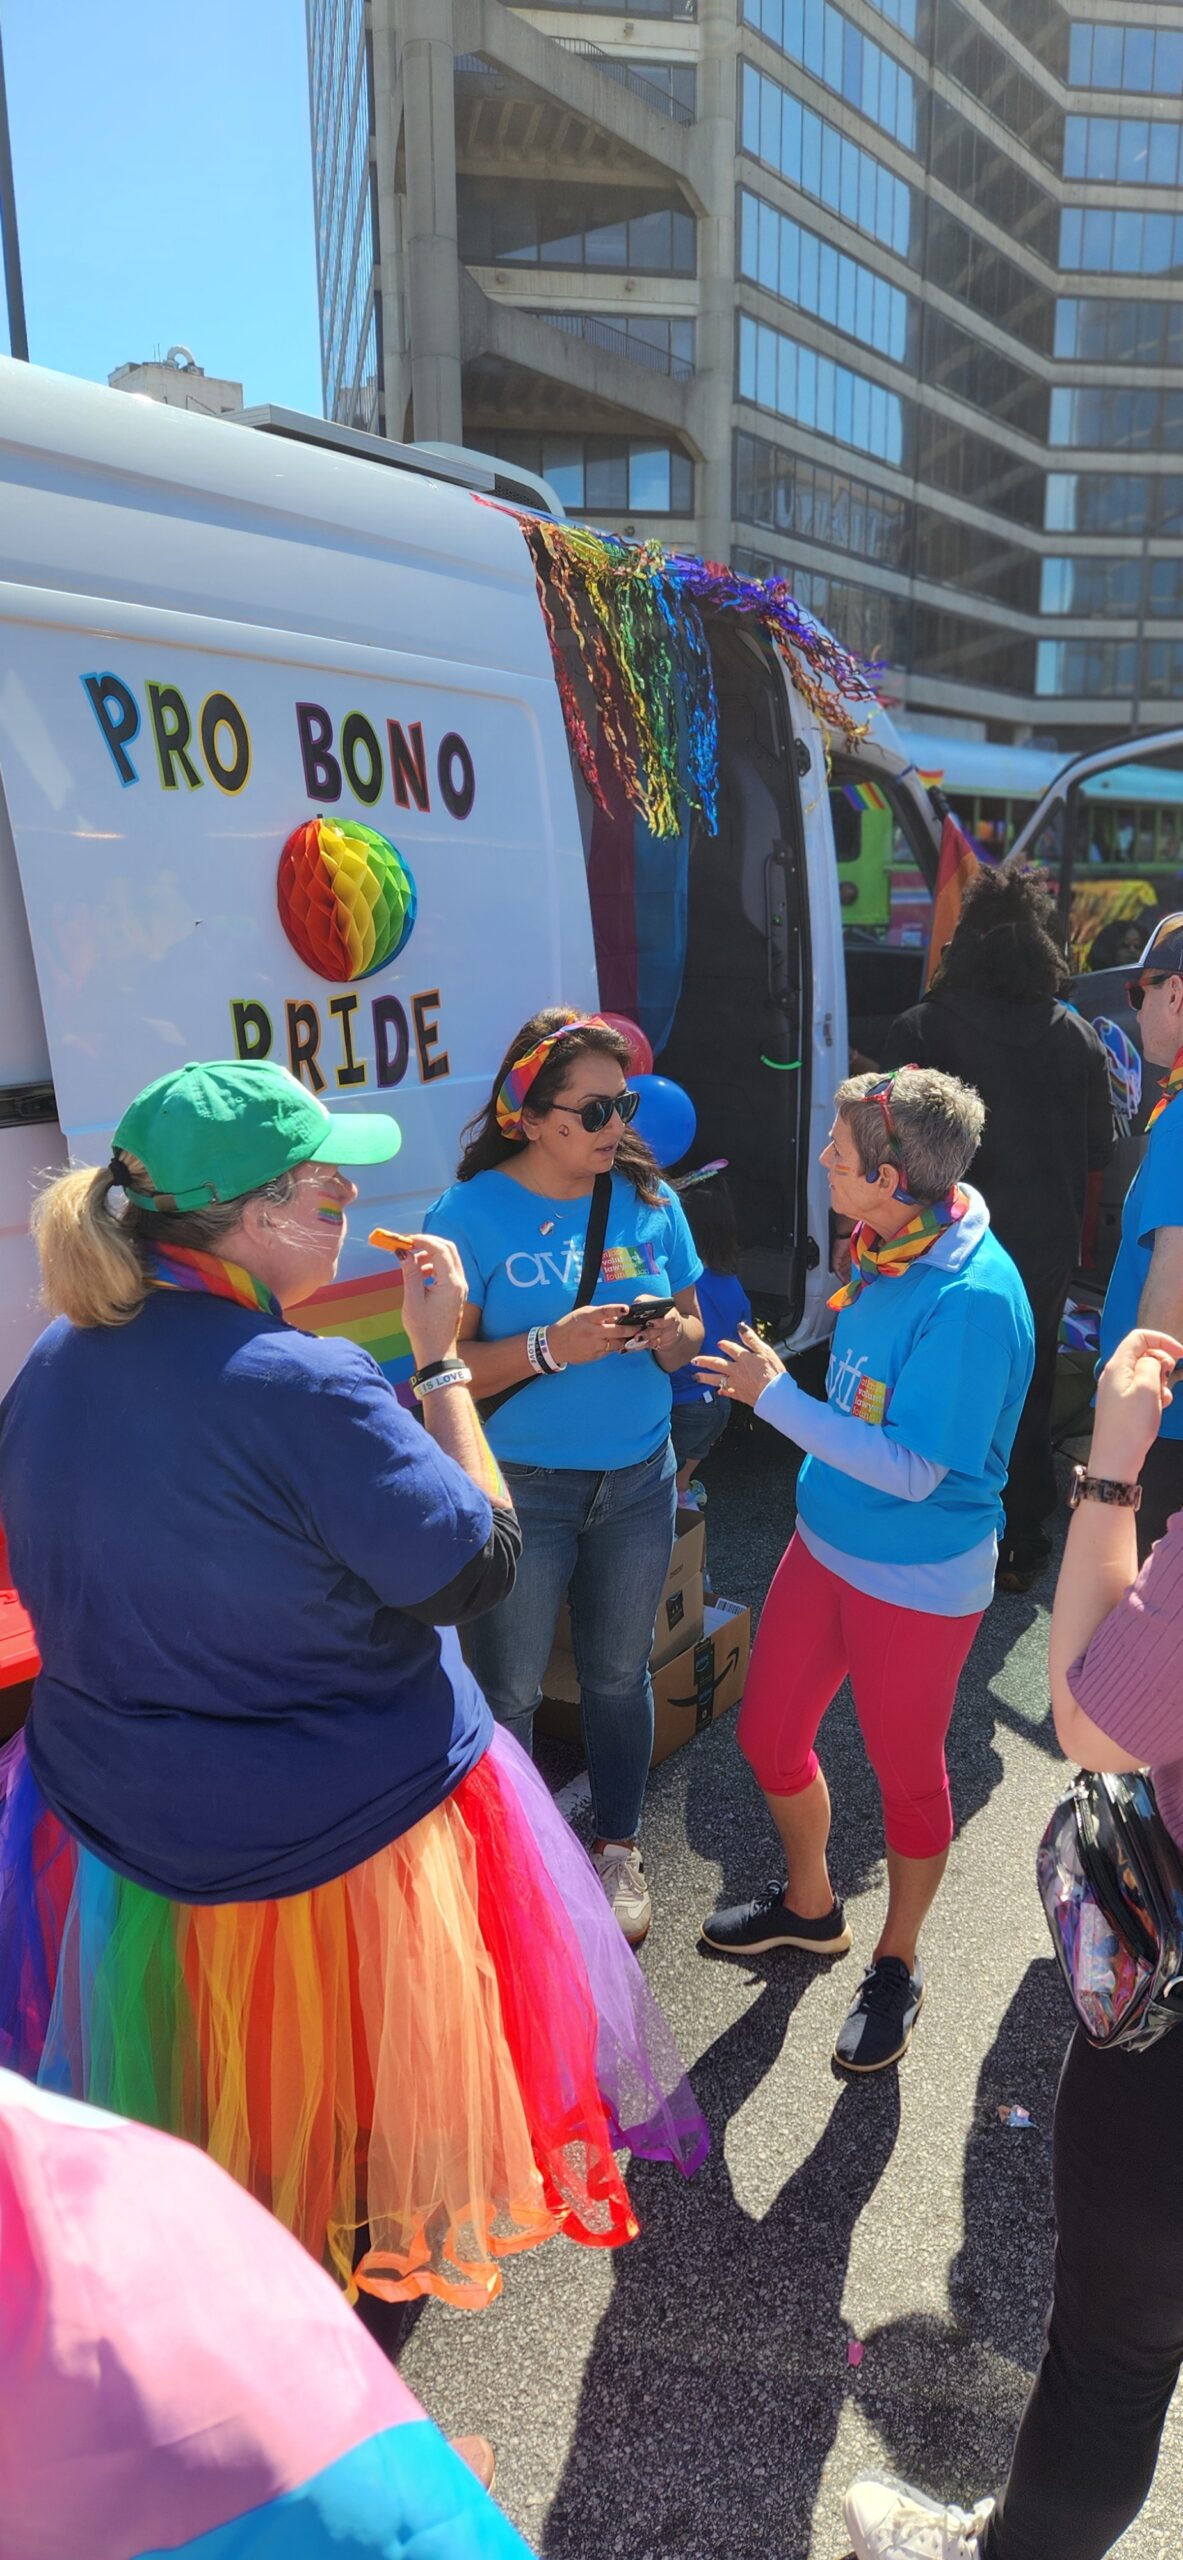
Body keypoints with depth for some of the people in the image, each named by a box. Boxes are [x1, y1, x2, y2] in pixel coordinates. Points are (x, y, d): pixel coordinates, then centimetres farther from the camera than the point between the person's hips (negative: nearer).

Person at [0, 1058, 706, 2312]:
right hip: (335, 1828, -5)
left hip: (115, 1813, 6)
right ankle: (388, 2236, 50)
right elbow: (479, 1565, -22)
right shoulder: (306, 1390, -31)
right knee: (345, 2057, 24)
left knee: (192, 2075, 29)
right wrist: (442, 1363, -16)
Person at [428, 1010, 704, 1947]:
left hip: (637, 1479, 4)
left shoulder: (649, 1200, 1)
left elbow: (691, 1332, 8)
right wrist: (552, 1347, -28)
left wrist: (668, 1333, -15)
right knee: (510, 1693, 9)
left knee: (619, 1674, 17)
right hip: (521, 1489, -3)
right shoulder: (473, 1213, -13)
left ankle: (619, 1848, 39)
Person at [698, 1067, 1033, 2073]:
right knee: (769, 1733, 18)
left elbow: (912, 1469, -28)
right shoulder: (880, 1252, -3)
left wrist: (776, 1396, -23)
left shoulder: (972, 1296, -28)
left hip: (919, 1578, -8)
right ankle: (809, 1906, 45)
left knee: (907, 1773, 13)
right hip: (828, 1543, 8)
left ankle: (897, 1966, 38)